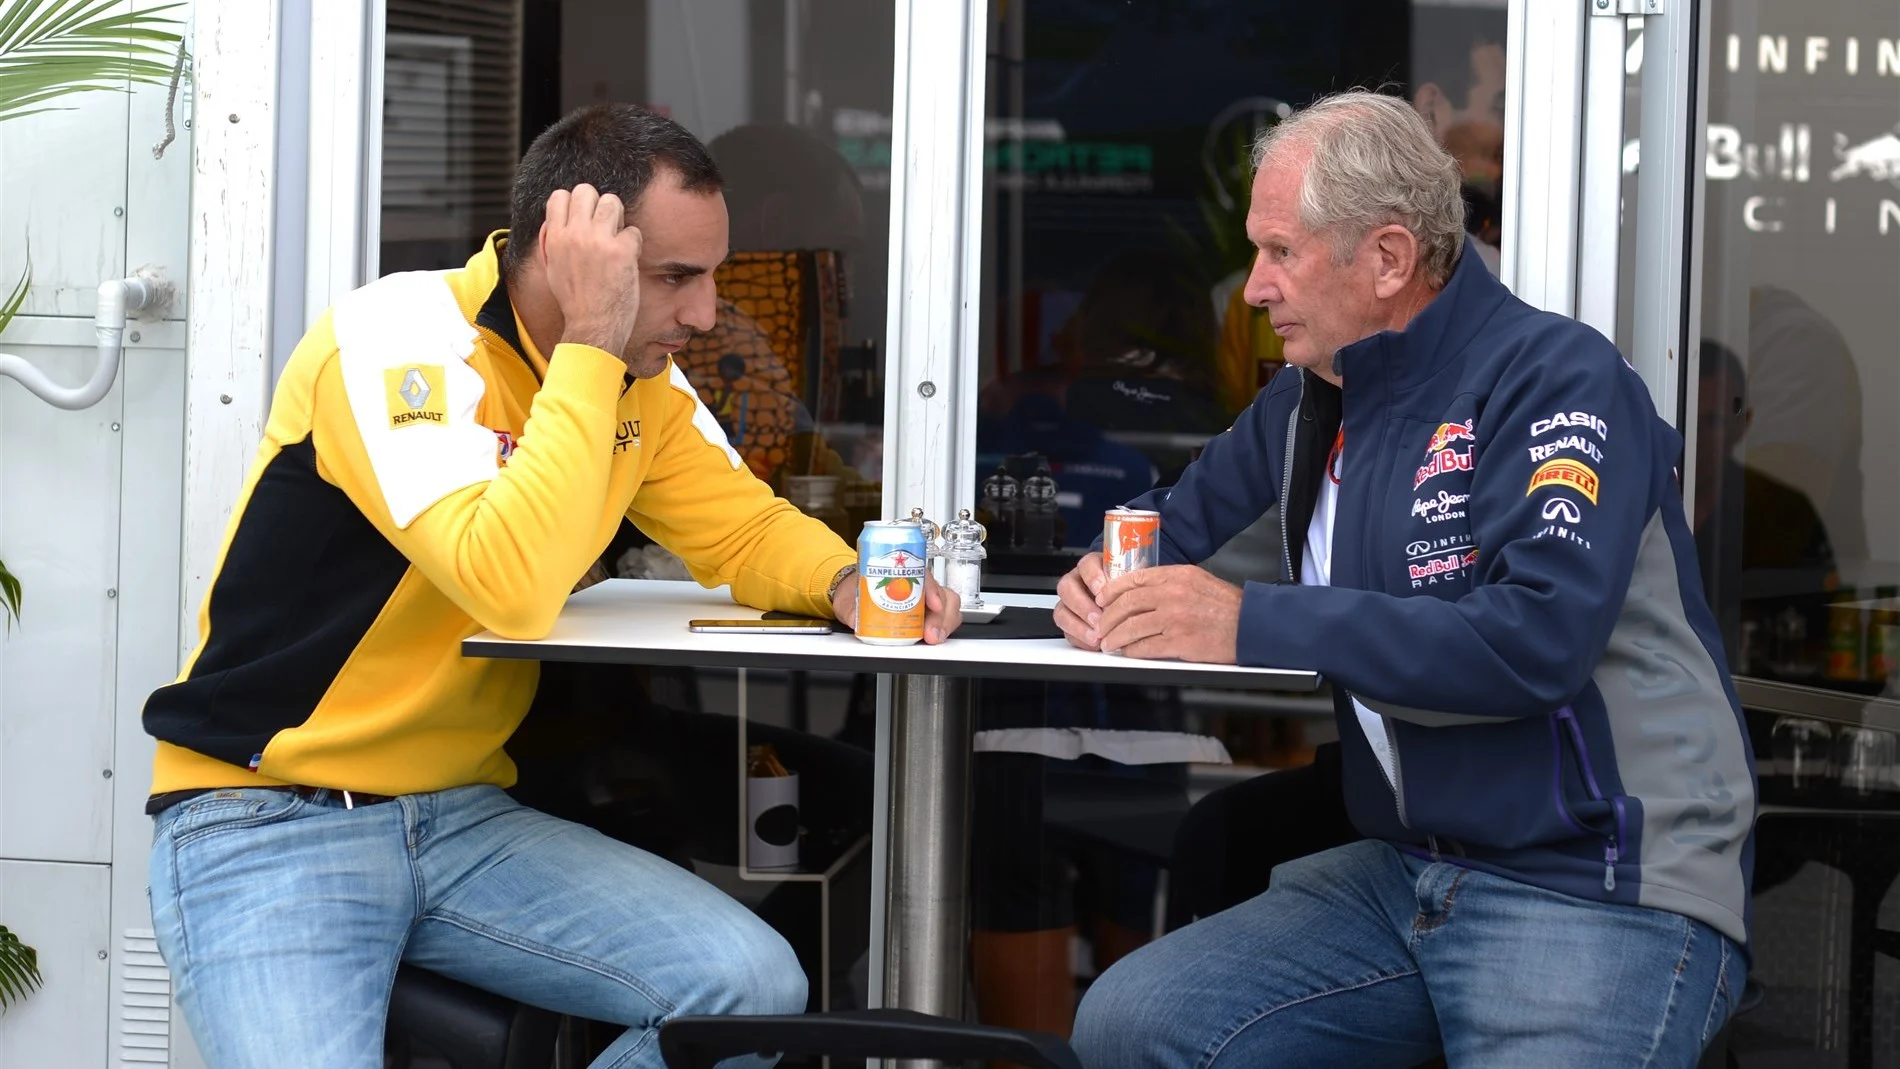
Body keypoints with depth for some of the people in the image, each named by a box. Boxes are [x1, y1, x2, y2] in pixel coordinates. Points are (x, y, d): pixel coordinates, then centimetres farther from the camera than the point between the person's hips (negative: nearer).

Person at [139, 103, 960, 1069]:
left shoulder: (637, 378, 4)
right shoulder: (401, 339, -19)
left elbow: (746, 530, 14)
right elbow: (512, 588, -33)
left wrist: (846, 582, -9)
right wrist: (589, 342, -27)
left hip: (462, 817, 7)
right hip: (265, 824, -7)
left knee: (755, 985, -12)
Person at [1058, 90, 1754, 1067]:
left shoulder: (1555, 376, -10)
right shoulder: (1310, 401, 14)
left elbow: (1539, 640, -25)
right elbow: (1179, 522, 29)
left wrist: (1254, 623, -22)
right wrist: (1109, 588, 3)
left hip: (1605, 890, -7)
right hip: (1406, 871, 7)